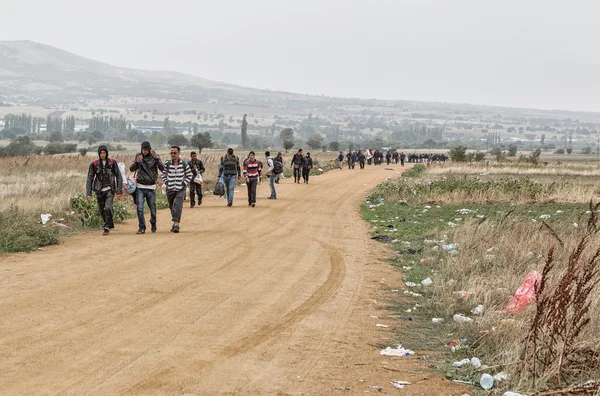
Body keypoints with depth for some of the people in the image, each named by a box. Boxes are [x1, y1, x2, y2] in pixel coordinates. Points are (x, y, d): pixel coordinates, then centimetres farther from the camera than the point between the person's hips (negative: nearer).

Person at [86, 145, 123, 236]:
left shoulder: (112, 162, -4)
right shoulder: (94, 164, -3)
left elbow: (118, 176, 1)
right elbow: (90, 179, 1)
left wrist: (119, 191, -4)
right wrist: (88, 193, -4)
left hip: (110, 190, -2)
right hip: (99, 191, 2)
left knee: (108, 208, -19)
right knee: (101, 210, 10)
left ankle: (107, 228, -10)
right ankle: (110, 223, 33)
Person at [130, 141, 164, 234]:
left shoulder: (155, 157, -1)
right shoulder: (138, 156, 3)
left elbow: (162, 168, -14)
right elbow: (132, 169, 0)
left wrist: (156, 158, -29)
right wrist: (137, 162, -20)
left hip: (151, 187, -1)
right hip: (140, 187, 1)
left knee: (152, 208, 5)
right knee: (140, 208, -10)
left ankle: (153, 223, 31)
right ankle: (142, 227, -4)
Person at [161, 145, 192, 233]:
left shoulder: (184, 164, -2)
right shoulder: (167, 164, 1)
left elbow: (189, 175, 10)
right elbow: (163, 174, 16)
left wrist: (184, 184, -2)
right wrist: (166, 183, 2)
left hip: (180, 190, -3)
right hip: (170, 190, 3)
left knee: (177, 205, -20)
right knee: (172, 208, 12)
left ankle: (176, 225, -26)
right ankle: (175, 223, 30)